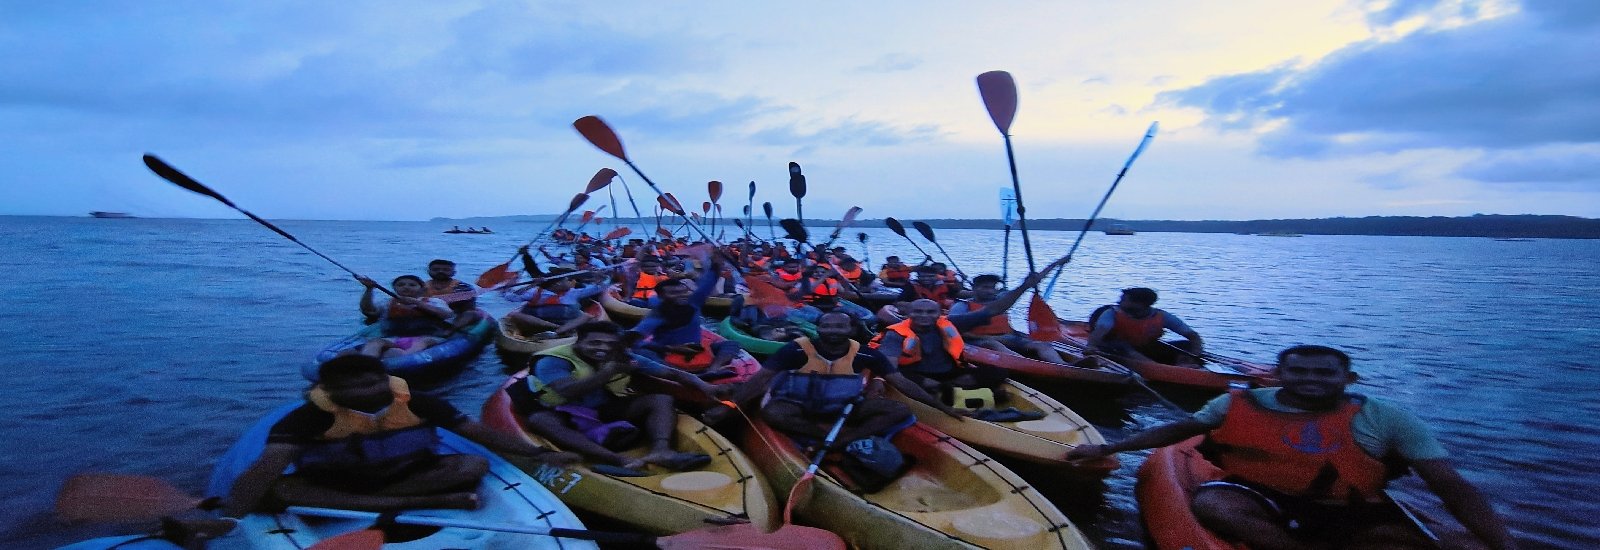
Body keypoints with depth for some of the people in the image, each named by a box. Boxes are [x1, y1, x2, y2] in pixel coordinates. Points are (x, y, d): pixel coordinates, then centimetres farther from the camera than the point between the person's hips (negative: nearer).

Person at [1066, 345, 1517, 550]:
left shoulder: (1387, 420, 2)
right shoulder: (1241, 404, 5)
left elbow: (1452, 487, -1)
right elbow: (1179, 430, 9)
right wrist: (1107, 449, 2)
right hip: (1260, 501, 0)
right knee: (1211, 504, -34)